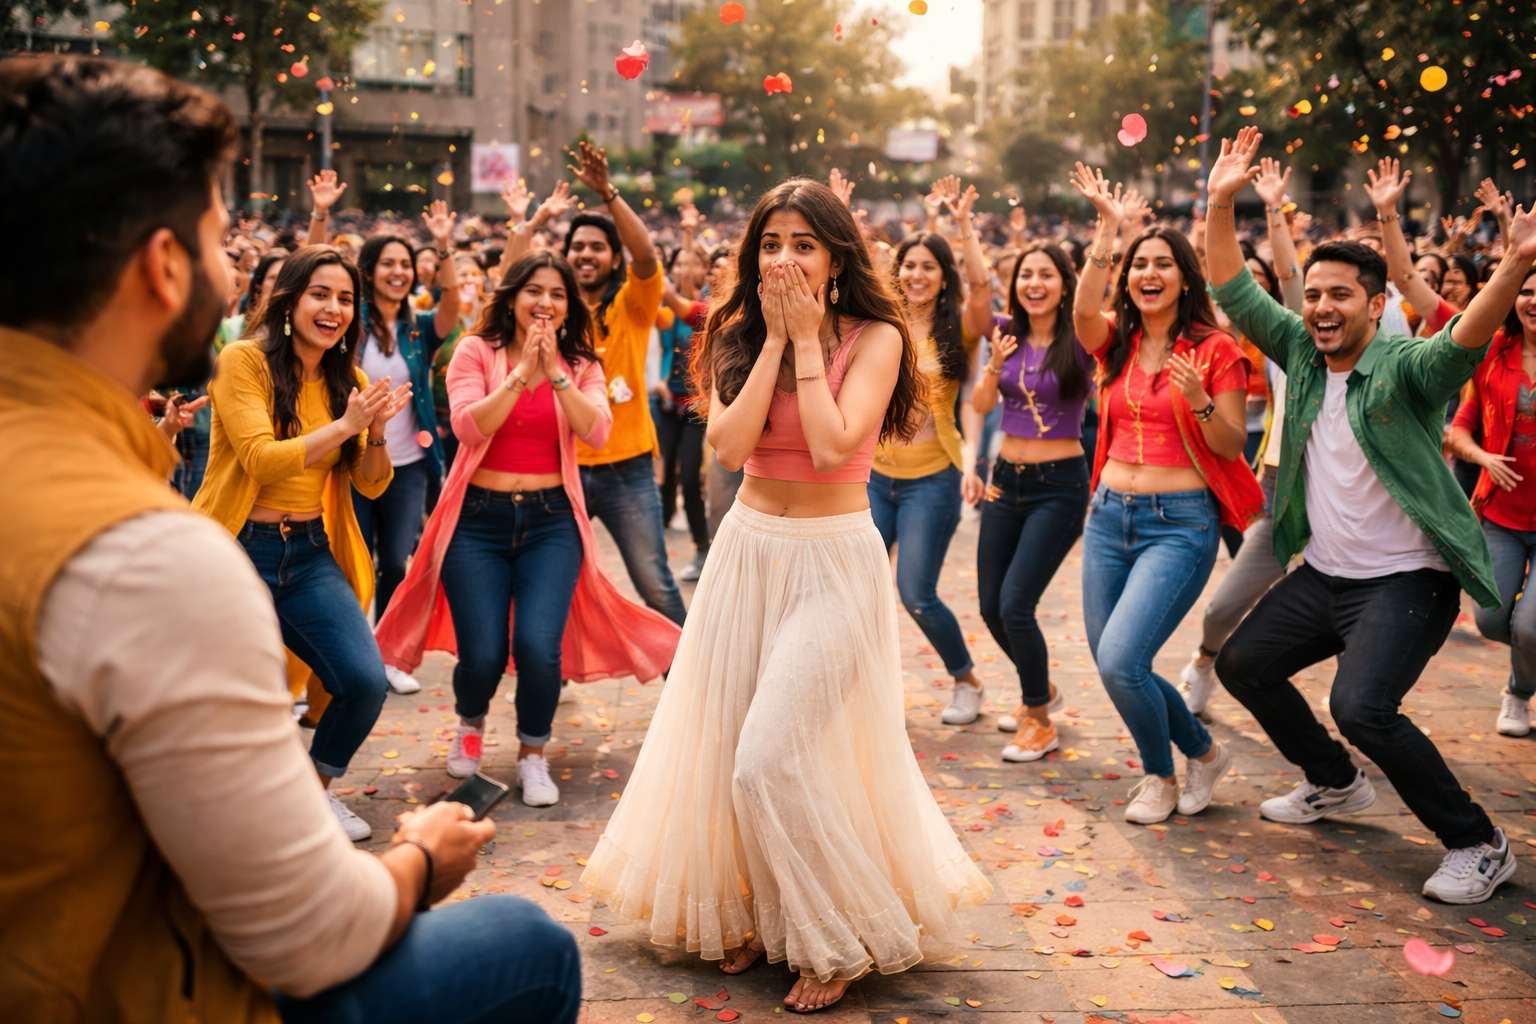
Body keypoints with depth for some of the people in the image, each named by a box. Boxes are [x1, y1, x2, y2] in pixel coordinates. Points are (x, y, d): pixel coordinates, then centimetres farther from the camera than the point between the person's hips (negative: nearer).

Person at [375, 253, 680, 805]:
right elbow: (468, 426, -15)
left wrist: (555, 372, -17)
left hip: (551, 520, 1)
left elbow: (596, 432, -11)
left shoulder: (581, 365, 6)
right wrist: (523, 372, -18)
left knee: (538, 646, -17)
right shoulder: (476, 351, 0)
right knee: (483, 655, -8)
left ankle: (533, 755, 12)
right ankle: (470, 725, 30)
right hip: (479, 517, -1)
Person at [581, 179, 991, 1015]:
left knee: (773, 760, -11)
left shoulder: (874, 338, -8)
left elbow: (832, 445, -23)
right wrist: (775, 339, -11)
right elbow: (728, 444, -12)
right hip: (747, 549, 5)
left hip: (834, 560, -5)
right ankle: (755, 915, 30)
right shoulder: (739, 335, 4)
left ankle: (839, 943, 8)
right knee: (725, 751, 8)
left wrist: (807, 337, -15)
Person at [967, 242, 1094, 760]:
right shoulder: (1009, 337, 5)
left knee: (1015, 605, -12)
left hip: (1059, 485, -5)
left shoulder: (1079, 340, -8)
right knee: (991, 606, 9)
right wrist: (995, 365, -20)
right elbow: (981, 404, -1)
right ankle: (1039, 689, 37)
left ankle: (1040, 722, 9)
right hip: (1007, 480, 5)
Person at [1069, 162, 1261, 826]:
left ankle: (1161, 776, 10)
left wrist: (1200, 402, -25)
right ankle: (1204, 752, 32)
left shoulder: (1214, 349, -4)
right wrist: (1107, 227, -23)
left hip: (1180, 523, -6)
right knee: (1111, 664, 8)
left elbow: (1232, 446, -7)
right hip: (1110, 515, 6)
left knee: (1120, 659, -17)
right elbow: (1083, 309, -17)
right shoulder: (1117, 342, 7)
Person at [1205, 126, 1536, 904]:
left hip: (1405, 580, -8)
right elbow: (1235, 292, 2)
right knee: (1242, 665, 15)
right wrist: (1221, 203, -9)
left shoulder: (1405, 367, -15)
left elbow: (1466, 340, -36)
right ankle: (1335, 783, 37)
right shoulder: (1302, 352, 2)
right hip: (1322, 575, 8)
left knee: (1361, 708, -24)